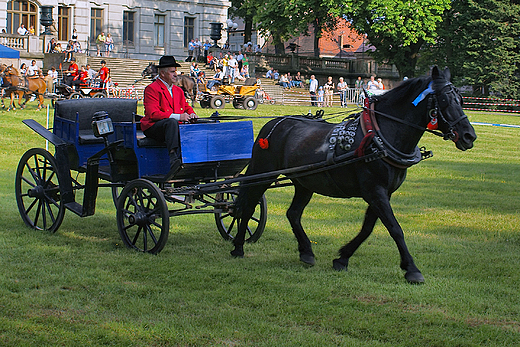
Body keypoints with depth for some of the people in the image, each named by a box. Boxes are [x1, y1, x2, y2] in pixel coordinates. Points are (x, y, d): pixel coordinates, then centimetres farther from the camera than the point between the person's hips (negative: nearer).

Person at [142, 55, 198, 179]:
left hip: (175, 125, 7)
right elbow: (153, 114, -15)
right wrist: (178, 117, -23)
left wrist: (191, 114, -3)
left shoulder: (178, 90, 20)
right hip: (153, 127, -7)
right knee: (171, 122, -39)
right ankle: (173, 159, -53)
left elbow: (186, 107, 25)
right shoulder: (152, 89, -5)